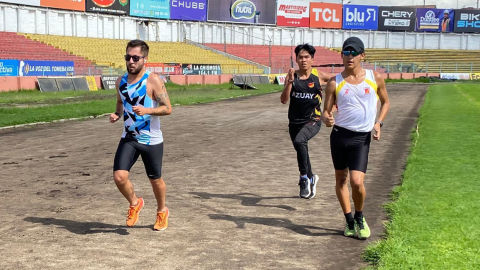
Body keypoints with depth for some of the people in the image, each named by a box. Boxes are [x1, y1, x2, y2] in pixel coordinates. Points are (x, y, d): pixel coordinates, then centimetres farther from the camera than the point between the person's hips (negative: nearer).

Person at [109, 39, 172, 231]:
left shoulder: (153, 81, -14)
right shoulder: (121, 81, 3)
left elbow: (167, 108, -13)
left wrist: (147, 110, -29)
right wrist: (117, 114, -1)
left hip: (151, 141, -4)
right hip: (129, 138, 4)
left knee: (155, 180, 11)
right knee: (119, 177, -12)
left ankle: (162, 212, 39)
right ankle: (135, 204, 18)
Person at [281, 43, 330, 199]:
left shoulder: (318, 76, -5)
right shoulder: (292, 76, -1)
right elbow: (284, 100, -10)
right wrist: (289, 82, -22)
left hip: (312, 121, -4)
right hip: (294, 122, 4)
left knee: (299, 141, -32)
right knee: (301, 151, 16)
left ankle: (304, 178, -20)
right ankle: (311, 178, 43)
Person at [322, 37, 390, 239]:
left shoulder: (375, 78, 2)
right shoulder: (334, 83, 0)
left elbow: (385, 102, 16)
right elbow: (326, 110, 3)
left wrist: (379, 122, 0)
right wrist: (326, 119, -21)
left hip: (362, 138, -1)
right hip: (339, 134, 2)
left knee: (357, 182, -13)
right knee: (341, 179, 10)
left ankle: (360, 219, 15)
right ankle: (349, 220, 29)